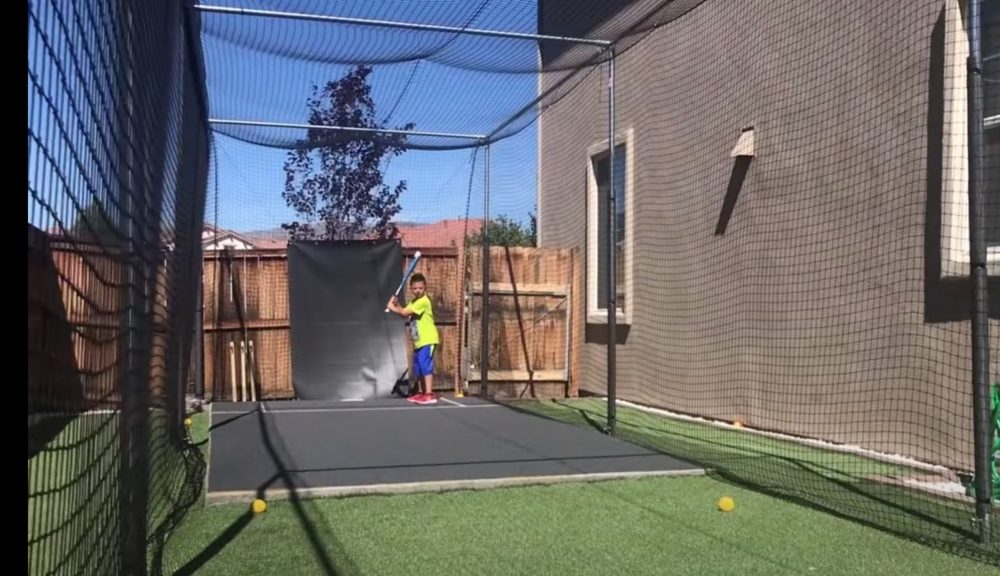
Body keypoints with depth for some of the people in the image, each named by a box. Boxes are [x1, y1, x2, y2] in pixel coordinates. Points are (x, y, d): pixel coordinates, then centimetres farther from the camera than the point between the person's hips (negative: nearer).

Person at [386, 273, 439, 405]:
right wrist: (397, 305, -5)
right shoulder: (413, 302, 17)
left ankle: (429, 395, -15)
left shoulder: (424, 301, -16)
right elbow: (405, 315, 10)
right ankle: (421, 393, 25)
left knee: (426, 367, -14)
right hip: (419, 341, 10)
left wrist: (393, 307, -4)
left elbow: (405, 312, -19)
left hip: (428, 340, -10)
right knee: (418, 368, 15)